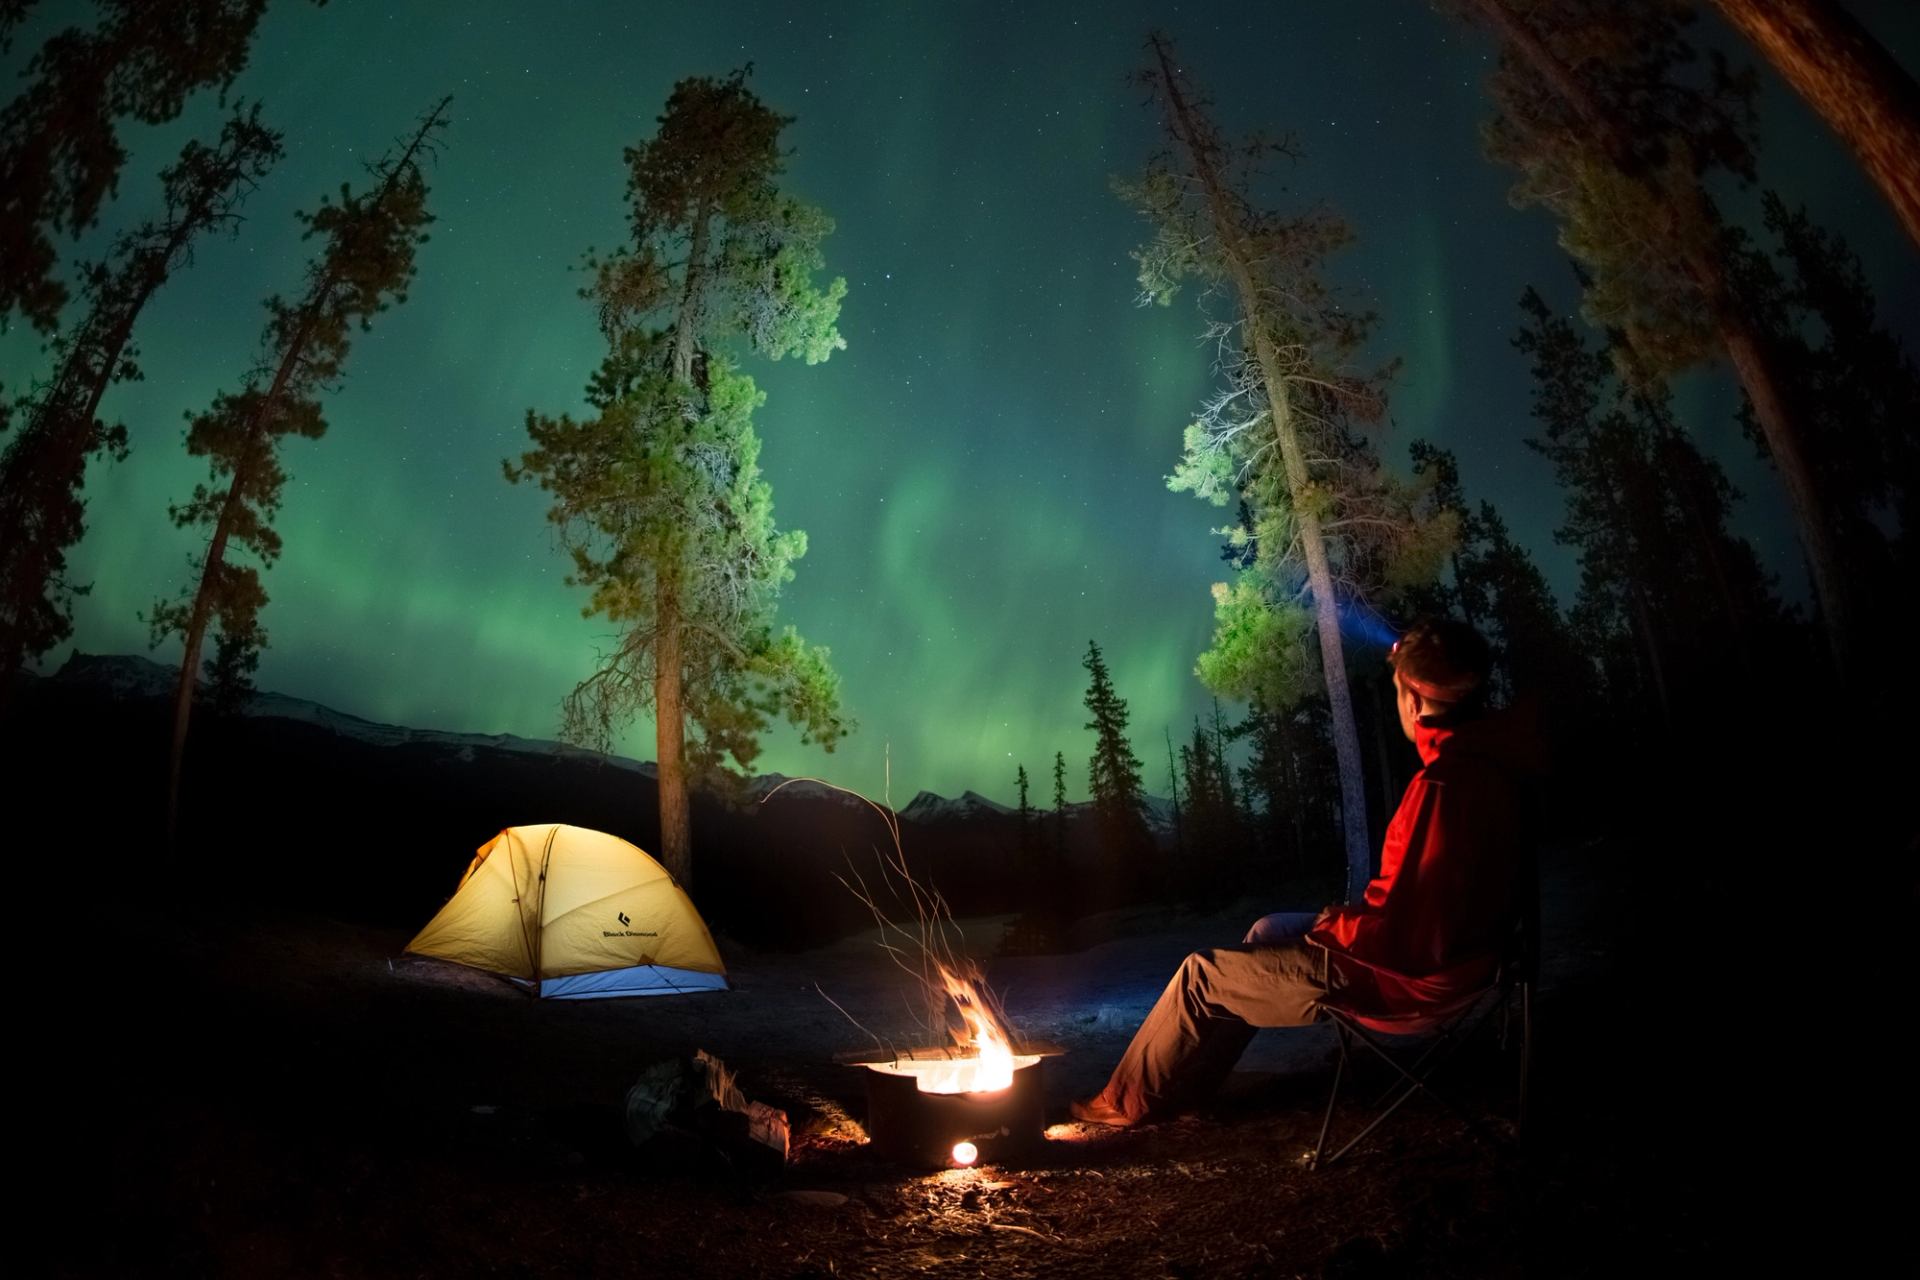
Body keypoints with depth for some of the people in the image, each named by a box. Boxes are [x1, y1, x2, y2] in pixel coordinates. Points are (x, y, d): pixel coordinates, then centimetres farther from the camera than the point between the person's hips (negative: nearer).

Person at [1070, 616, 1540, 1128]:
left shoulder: (1444, 785, -31)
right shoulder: (1486, 760, 0)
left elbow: (1395, 927, -30)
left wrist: (1330, 926, -10)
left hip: (1407, 968, -10)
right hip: (1451, 941, 10)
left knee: (1203, 974, 1)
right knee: (1268, 932, 24)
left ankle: (1129, 1100, 22)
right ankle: (1187, 1083, 31)